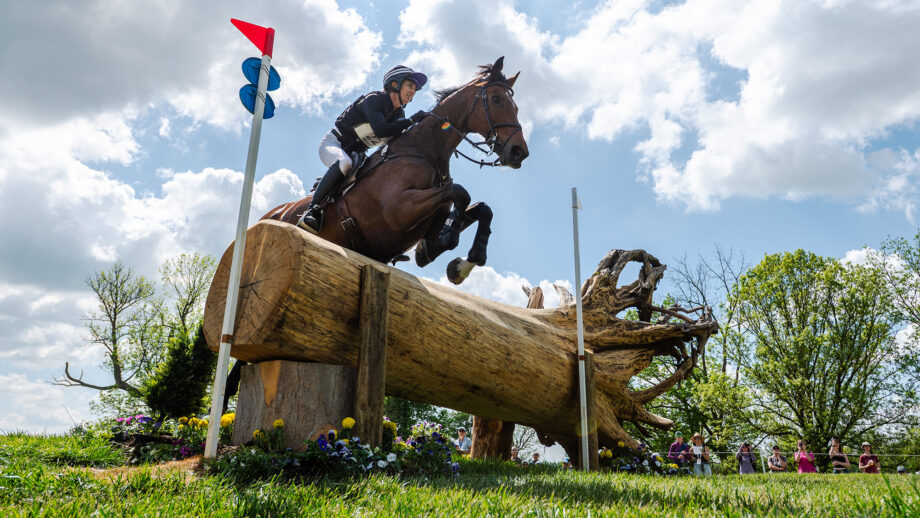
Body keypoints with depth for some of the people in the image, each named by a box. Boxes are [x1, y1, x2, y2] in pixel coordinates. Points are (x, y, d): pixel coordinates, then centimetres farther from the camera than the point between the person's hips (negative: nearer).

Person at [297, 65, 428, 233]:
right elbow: (380, 130, -34)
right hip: (333, 143, -8)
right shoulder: (373, 99, -18)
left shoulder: (399, 114, 6)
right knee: (345, 163, -40)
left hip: (355, 153, 8)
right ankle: (312, 210, -36)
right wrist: (411, 121, -30)